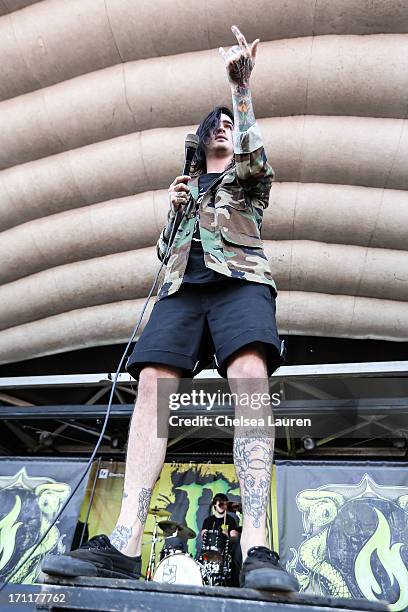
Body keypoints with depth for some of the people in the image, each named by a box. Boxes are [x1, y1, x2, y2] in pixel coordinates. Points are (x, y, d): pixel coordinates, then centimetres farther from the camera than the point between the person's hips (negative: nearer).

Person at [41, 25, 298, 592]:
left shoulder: (247, 178, 27)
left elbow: (254, 154, 2)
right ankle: (124, 543, -27)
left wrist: (242, 87, -4)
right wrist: (174, 210, 13)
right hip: (183, 285, 3)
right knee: (152, 381, -22)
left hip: (239, 278, -2)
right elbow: (164, 248, 29)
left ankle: (256, 546, -36)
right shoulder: (188, 184, 35)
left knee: (250, 374, -30)